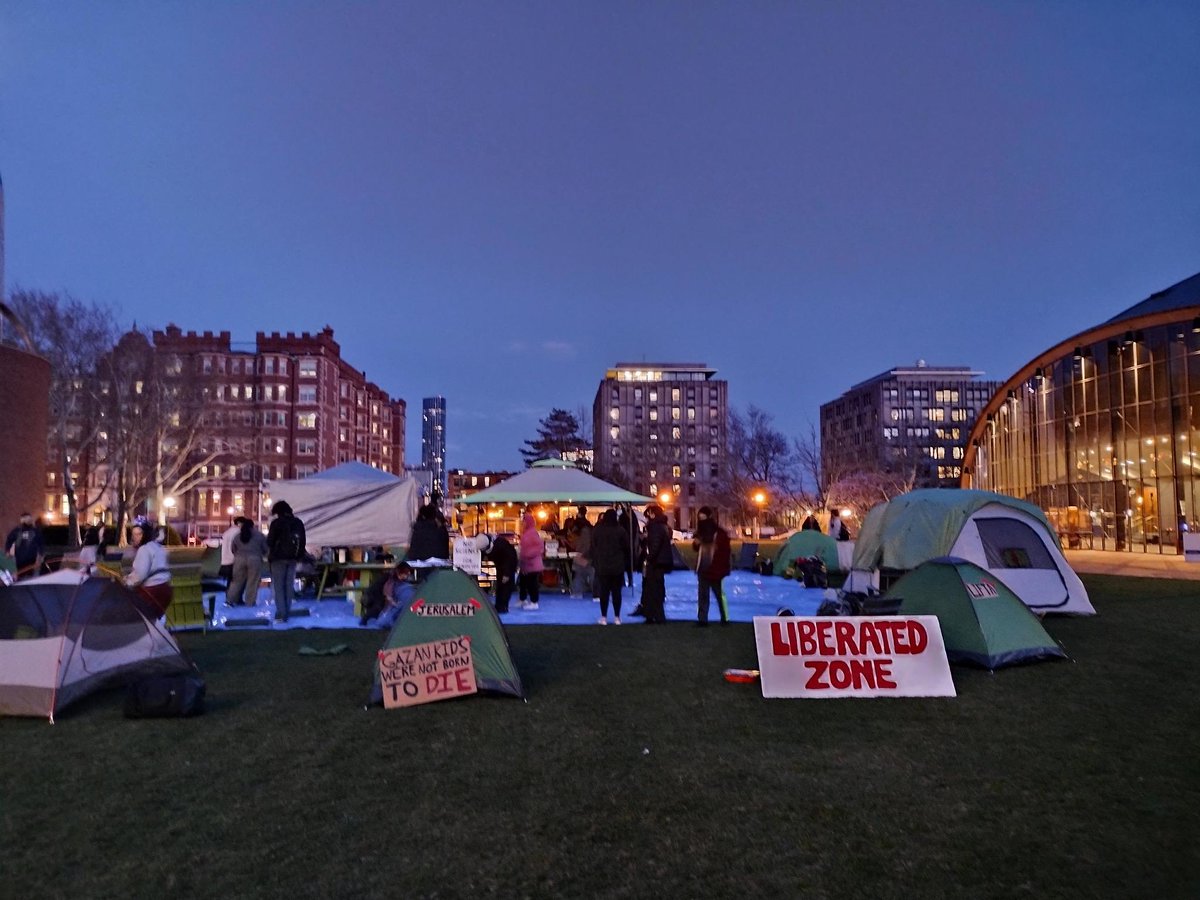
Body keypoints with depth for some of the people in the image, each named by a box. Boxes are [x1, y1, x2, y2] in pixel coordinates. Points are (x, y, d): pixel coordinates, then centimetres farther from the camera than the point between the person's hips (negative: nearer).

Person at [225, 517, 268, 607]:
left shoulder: (237, 536, 11)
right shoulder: (259, 535, 2)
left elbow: (233, 550, 16)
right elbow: (265, 548, 5)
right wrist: (261, 554, 24)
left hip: (240, 560, 3)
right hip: (255, 559, -3)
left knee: (237, 580, 11)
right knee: (253, 581, 2)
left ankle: (230, 600, 8)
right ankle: (250, 601, 4)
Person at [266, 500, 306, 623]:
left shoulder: (277, 522, -8)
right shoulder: (298, 523, 10)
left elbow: (270, 541, -5)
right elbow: (303, 541, 12)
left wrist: (270, 554, 13)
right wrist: (299, 556, 14)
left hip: (279, 557, -5)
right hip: (293, 558, 5)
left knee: (278, 586, -2)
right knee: (289, 585, 8)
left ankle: (281, 614, -7)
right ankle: (287, 612, 8)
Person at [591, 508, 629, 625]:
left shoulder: (597, 530, -3)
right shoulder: (620, 530, -7)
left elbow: (593, 548, 3)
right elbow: (627, 547, -2)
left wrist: (595, 562, 11)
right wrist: (623, 558, 15)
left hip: (602, 566, 1)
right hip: (618, 566, -1)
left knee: (604, 591, 5)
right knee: (616, 591, 6)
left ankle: (604, 617, 6)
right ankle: (617, 617, 8)